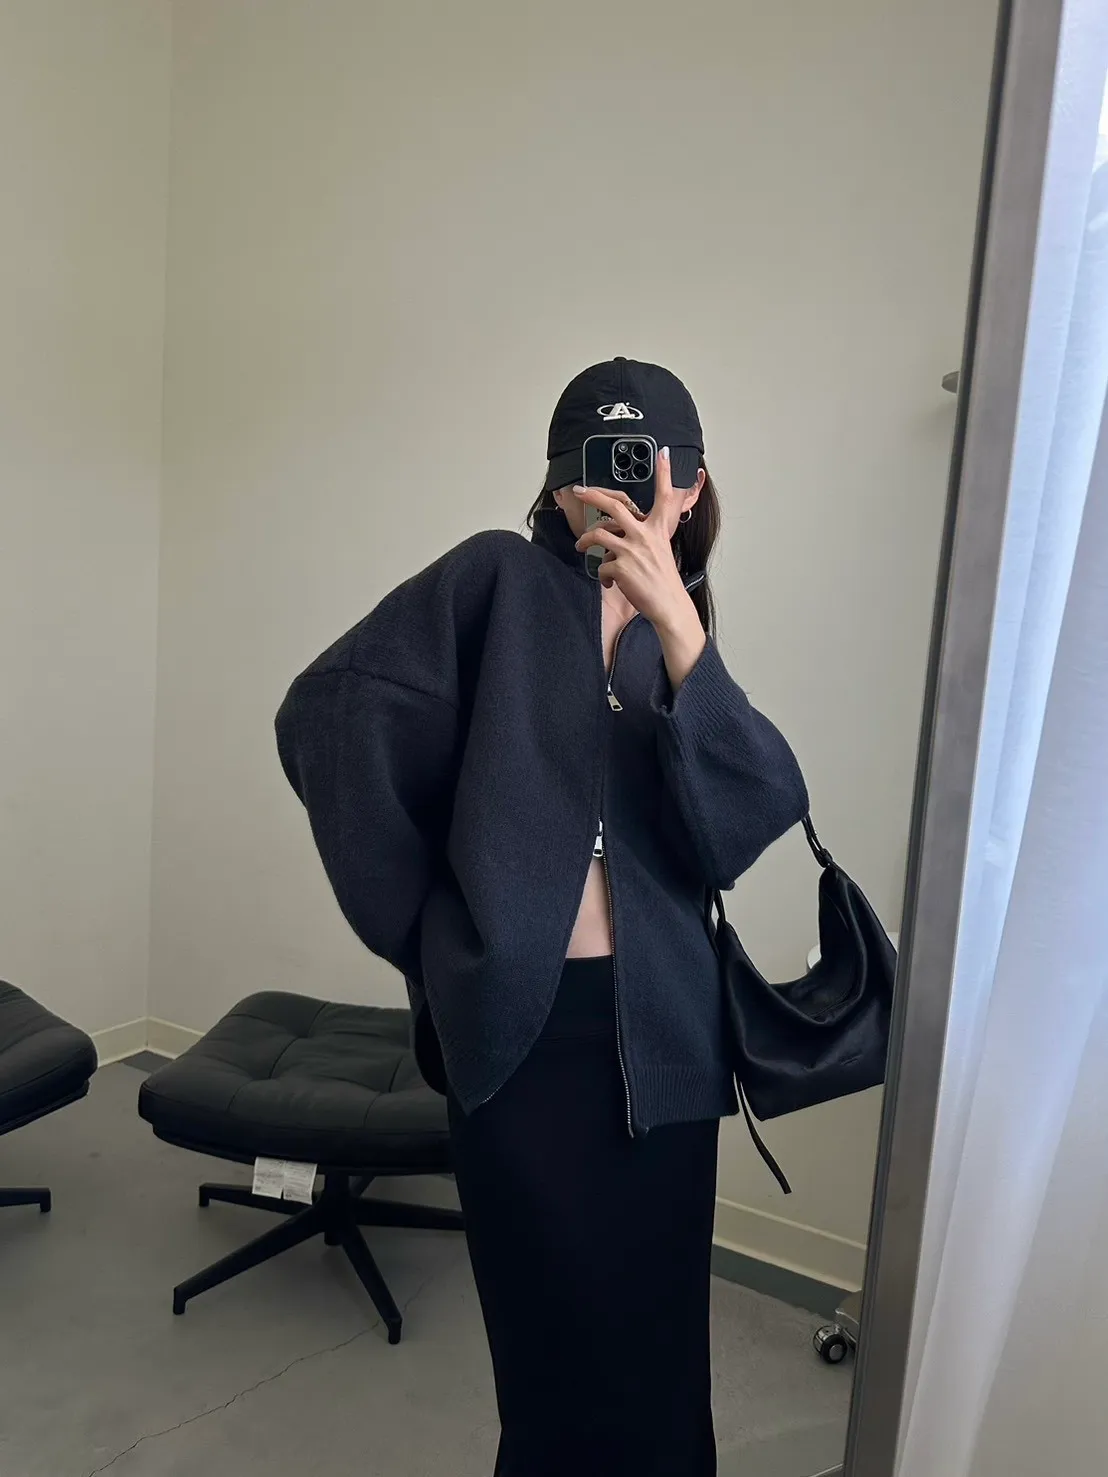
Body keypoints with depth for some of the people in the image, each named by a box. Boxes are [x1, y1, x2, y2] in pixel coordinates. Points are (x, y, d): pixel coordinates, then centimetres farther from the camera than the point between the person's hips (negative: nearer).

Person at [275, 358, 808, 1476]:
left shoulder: (680, 637, 10)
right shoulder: (498, 579, 0)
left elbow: (752, 818, -7)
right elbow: (327, 711, -8)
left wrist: (675, 625, -18)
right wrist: (422, 911, -5)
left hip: (658, 1028, 4)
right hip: (516, 1018, -3)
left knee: (658, 1340, 12)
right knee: (562, 1338, 6)